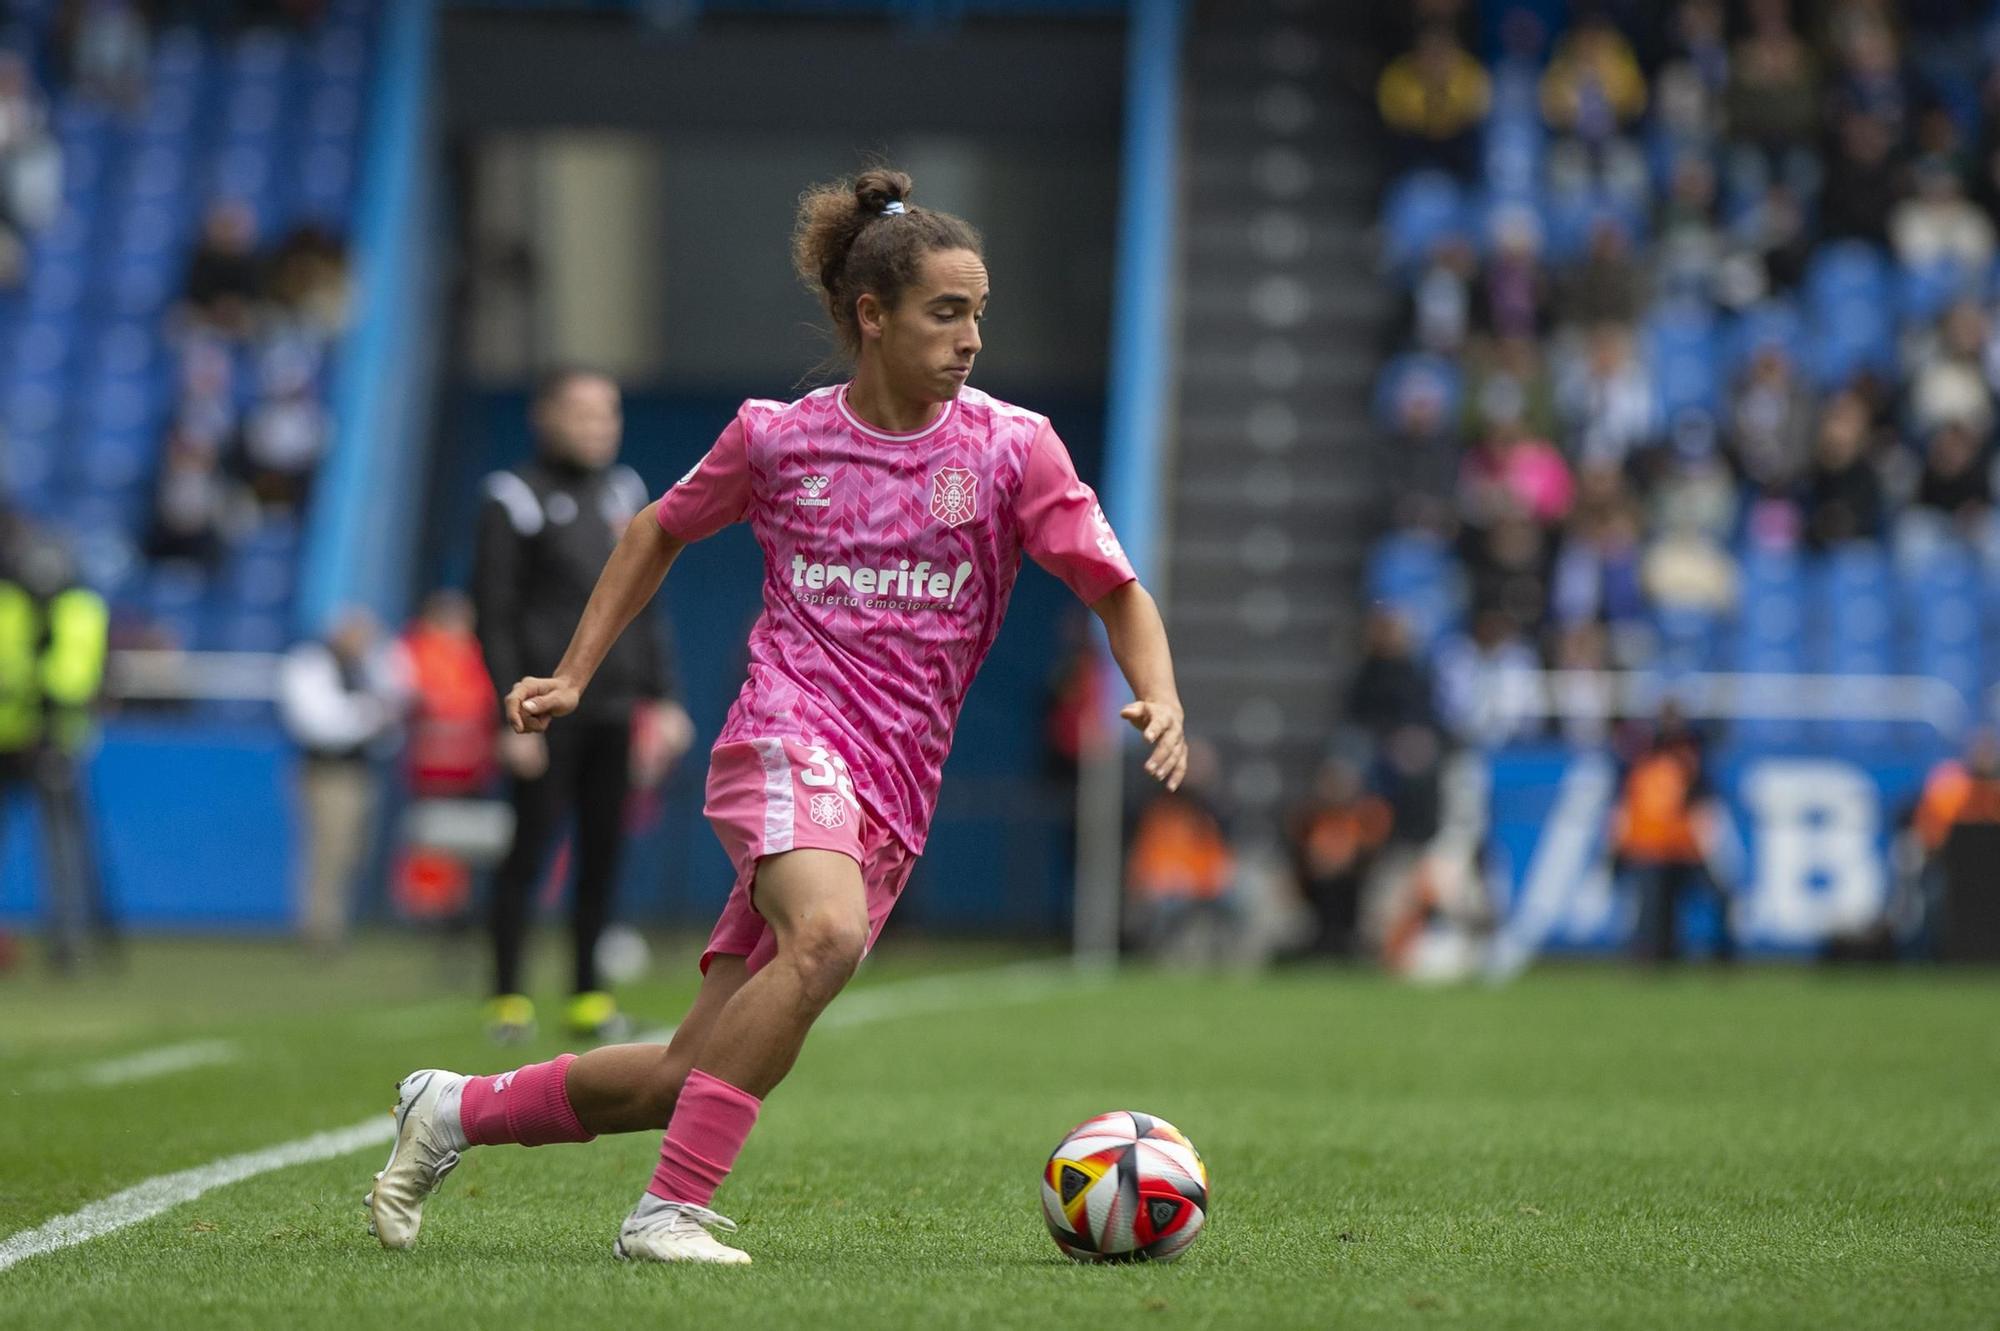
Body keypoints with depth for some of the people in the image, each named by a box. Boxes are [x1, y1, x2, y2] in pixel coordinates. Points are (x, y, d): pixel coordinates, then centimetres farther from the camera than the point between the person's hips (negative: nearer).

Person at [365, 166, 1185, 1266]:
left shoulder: (1010, 448, 3)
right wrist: (572, 676, 19)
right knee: (828, 932, -36)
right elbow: (662, 531, 22)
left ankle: (454, 1110, 24)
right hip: (789, 737, -3)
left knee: (691, 1076, 1)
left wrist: (1159, 699, -17)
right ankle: (671, 1214, -31)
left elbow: (1118, 592, 3)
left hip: (892, 798, 3)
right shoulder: (777, 438, 4)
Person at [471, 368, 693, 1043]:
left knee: (604, 850, 5)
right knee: (532, 847, -5)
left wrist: (662, 697, 14)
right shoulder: (516, 499, -3)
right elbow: (494, 614, -6)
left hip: (615, 704, 5)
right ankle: (507, 997, 1)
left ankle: (588, 995, 12)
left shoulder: (622, 492, 14)